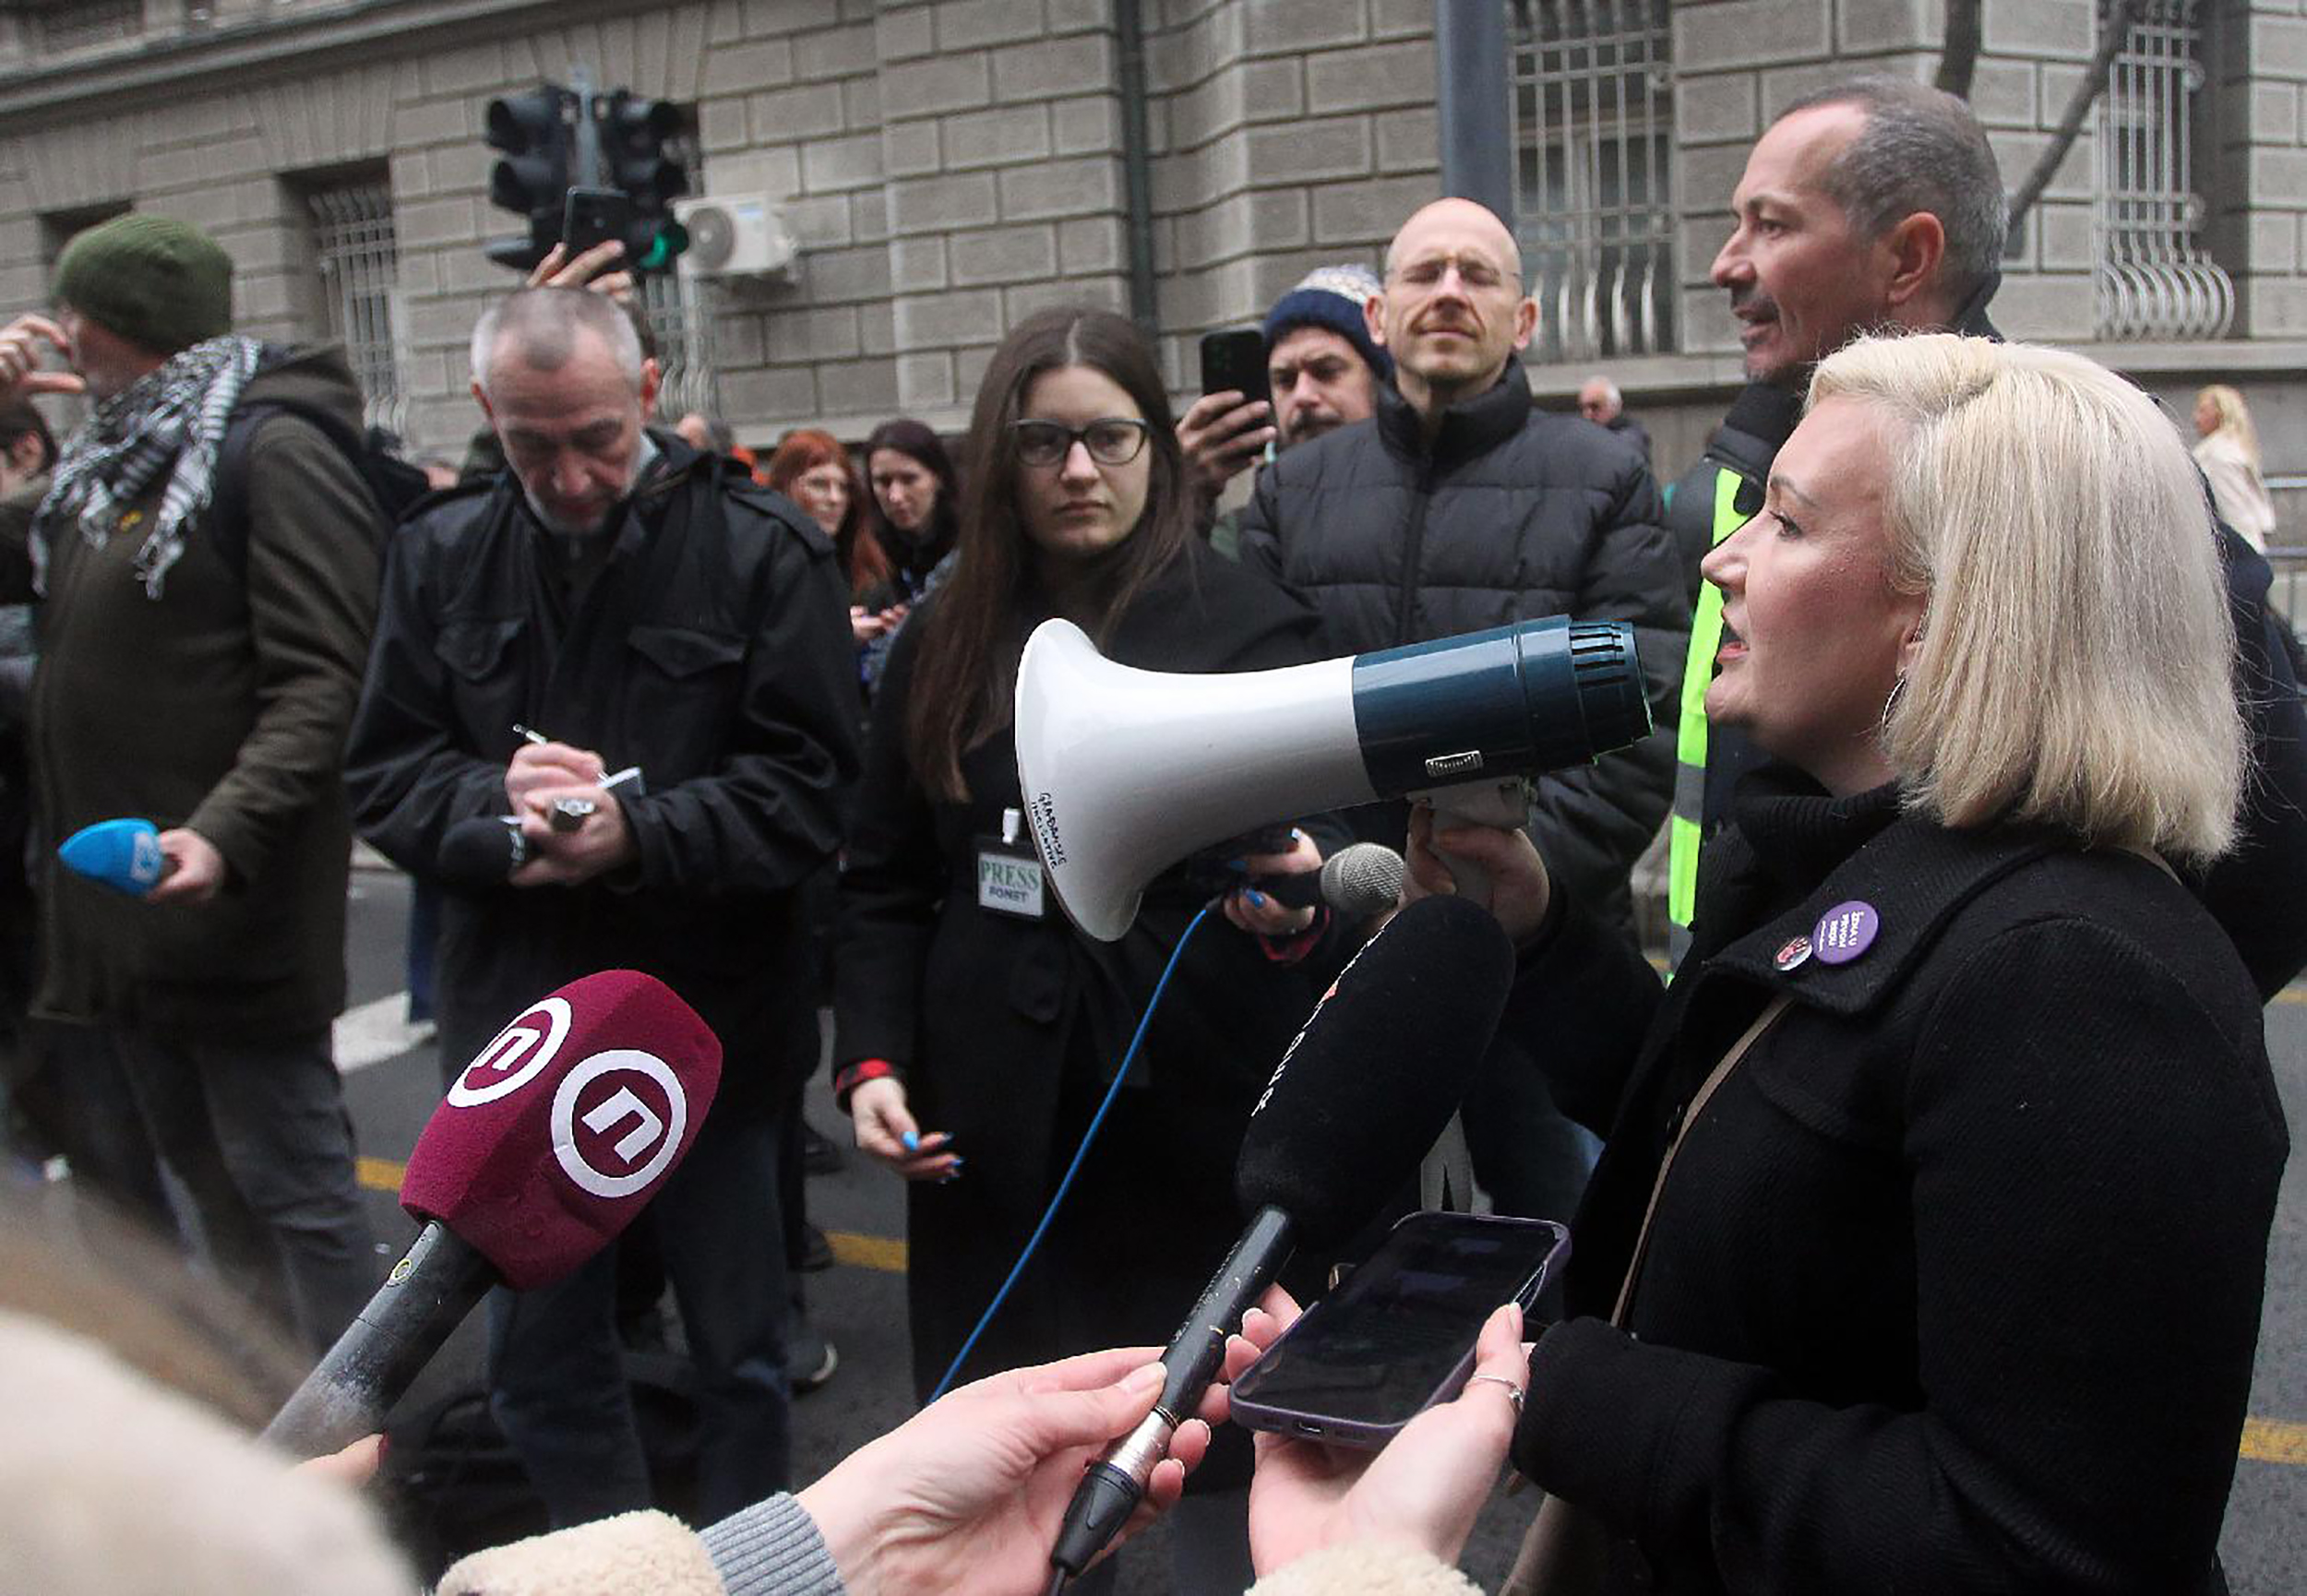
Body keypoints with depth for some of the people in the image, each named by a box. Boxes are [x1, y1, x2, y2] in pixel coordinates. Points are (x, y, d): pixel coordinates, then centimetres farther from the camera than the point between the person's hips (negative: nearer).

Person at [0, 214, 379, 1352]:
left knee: (290, 1184, -3)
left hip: (231, 907, -9)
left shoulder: (275, 453, -12)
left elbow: (322, 683, -20)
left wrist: (226, 834, -31)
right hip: (120, 903, 10)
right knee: (204, 1174, 19)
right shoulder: (108, 461, 16)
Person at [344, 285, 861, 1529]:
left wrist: (638, 834, -26)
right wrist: (498, 799, -18)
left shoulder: (762, 550, -7)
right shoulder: (442, 555, 5)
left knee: (738, 1351, 14)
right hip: (516, 1025, 4)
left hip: (706, 1024, -3)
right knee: (539, 1359, 16)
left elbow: (807, 787, -13)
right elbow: (384, 775, 3)